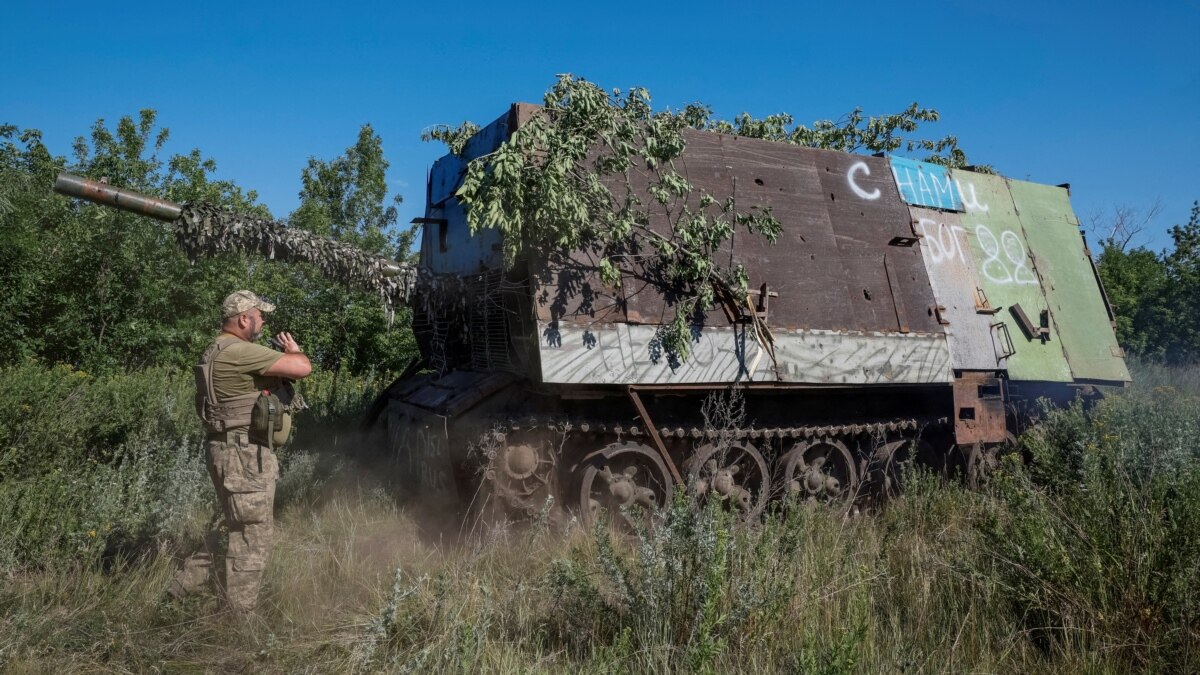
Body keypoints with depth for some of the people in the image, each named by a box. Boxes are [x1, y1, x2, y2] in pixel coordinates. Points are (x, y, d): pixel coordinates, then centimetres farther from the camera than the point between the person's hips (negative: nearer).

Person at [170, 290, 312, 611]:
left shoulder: (217, 352, 14)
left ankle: (186, 586, 33)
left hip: (236, 451, 10)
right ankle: (237, 616, 12)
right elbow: (302, 368, -26)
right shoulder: (239, 351, -20)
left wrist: (281, 357, 11)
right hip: (245, 455, -10)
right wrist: (294, 351, -3)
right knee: (251, 538, 1)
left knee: (232, 527, 24)